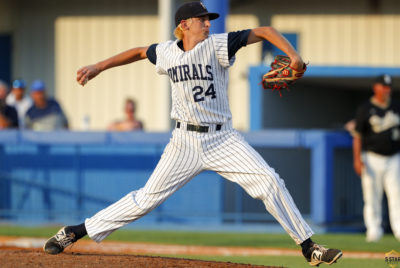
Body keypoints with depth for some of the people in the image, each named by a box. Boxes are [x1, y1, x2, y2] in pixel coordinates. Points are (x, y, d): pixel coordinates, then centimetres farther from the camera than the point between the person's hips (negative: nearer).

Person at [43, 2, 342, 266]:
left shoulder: (217, 45, -8)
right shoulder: (167, 52, 0)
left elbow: (264, 32, -12)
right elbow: (139, 52, 22)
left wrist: (293, 55, -27)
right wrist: (99, 67, 23)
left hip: (223, 139, 0)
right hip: (186, 143, 1)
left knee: (269, 182, -13)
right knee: (148, 197, -2)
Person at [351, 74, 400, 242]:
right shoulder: (365, 109, 0)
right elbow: (357, 135, -3)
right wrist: (357, 159, -12)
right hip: (372, 158, -3)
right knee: (372, 197, -1)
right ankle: (374, 230, 5)